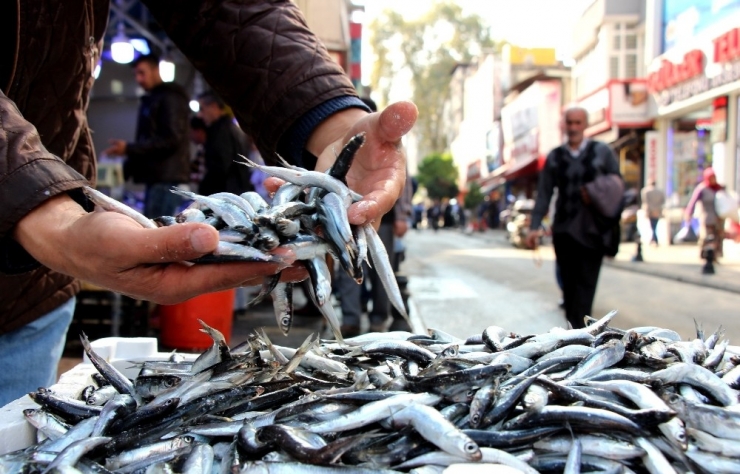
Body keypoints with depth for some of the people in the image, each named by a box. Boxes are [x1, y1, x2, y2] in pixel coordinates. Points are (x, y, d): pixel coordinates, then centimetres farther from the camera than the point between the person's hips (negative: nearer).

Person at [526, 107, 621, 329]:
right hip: (563, 230, 2)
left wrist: (598, 198, -13)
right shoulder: (555, 157, 8)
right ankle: (576, 329, 17)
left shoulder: (602, 152, 4)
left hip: (592, 230, -2)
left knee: (585, 283, -6)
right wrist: (535, 226, -2)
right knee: (569, 282, 7)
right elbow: (544, 193, 5)